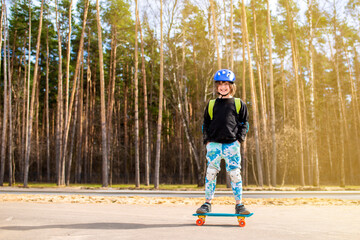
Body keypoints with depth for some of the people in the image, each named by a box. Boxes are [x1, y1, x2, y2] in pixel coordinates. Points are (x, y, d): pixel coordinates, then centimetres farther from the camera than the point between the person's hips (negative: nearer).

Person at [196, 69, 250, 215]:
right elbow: (206, 124, 18)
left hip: (232, 144, -1)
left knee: (235, 173, -1)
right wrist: (207, 140, 6)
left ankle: (239, 204, 10)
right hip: (214, 144, 1)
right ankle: (207, 203, 9)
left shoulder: (239, 104, 10)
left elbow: (244, 123, 12)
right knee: (210, 173, 0)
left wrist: (240, 138, -1)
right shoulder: (211, 105, 14)